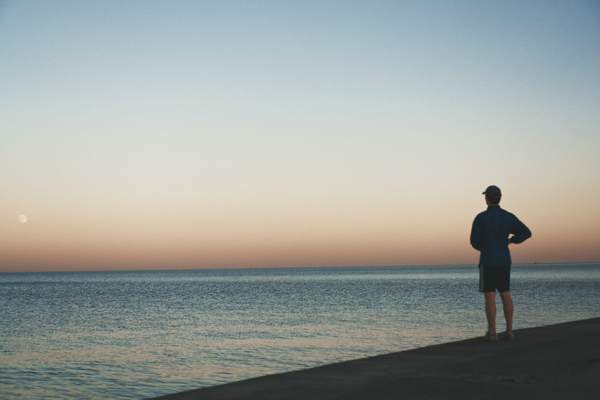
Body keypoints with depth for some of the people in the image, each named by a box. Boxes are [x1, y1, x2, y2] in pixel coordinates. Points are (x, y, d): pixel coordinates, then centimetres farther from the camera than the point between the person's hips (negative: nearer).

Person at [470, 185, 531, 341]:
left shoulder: (480, 218, -11)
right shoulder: (508, 217, 2)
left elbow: (475, 241, -9)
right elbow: (526, 233, 1)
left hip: (488, 261, -4)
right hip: (504, 260, 4)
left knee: (490, 296, -2)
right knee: (506, 295, 9)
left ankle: (492, 332, -3)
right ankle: (509, 331, 7)